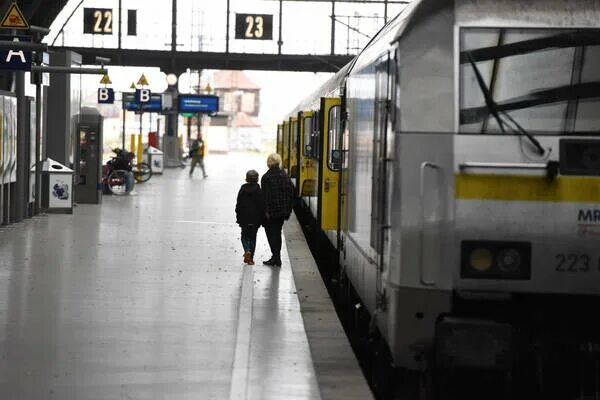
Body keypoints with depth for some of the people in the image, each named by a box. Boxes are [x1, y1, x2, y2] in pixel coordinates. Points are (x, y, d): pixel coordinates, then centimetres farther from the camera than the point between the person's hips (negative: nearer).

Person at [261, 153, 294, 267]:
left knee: (271, 233, 1)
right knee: (277, 233, 15)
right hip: (282, 211, 6)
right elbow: (291, 192, 6)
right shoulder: (285, 176, 4)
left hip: (271, 211, -6)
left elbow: (266, 195, -17)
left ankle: (276, 256, -7)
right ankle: (277, 258, 19)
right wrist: (288, 209, 12)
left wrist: (266, 211, -15)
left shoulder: (266, 177, -13)